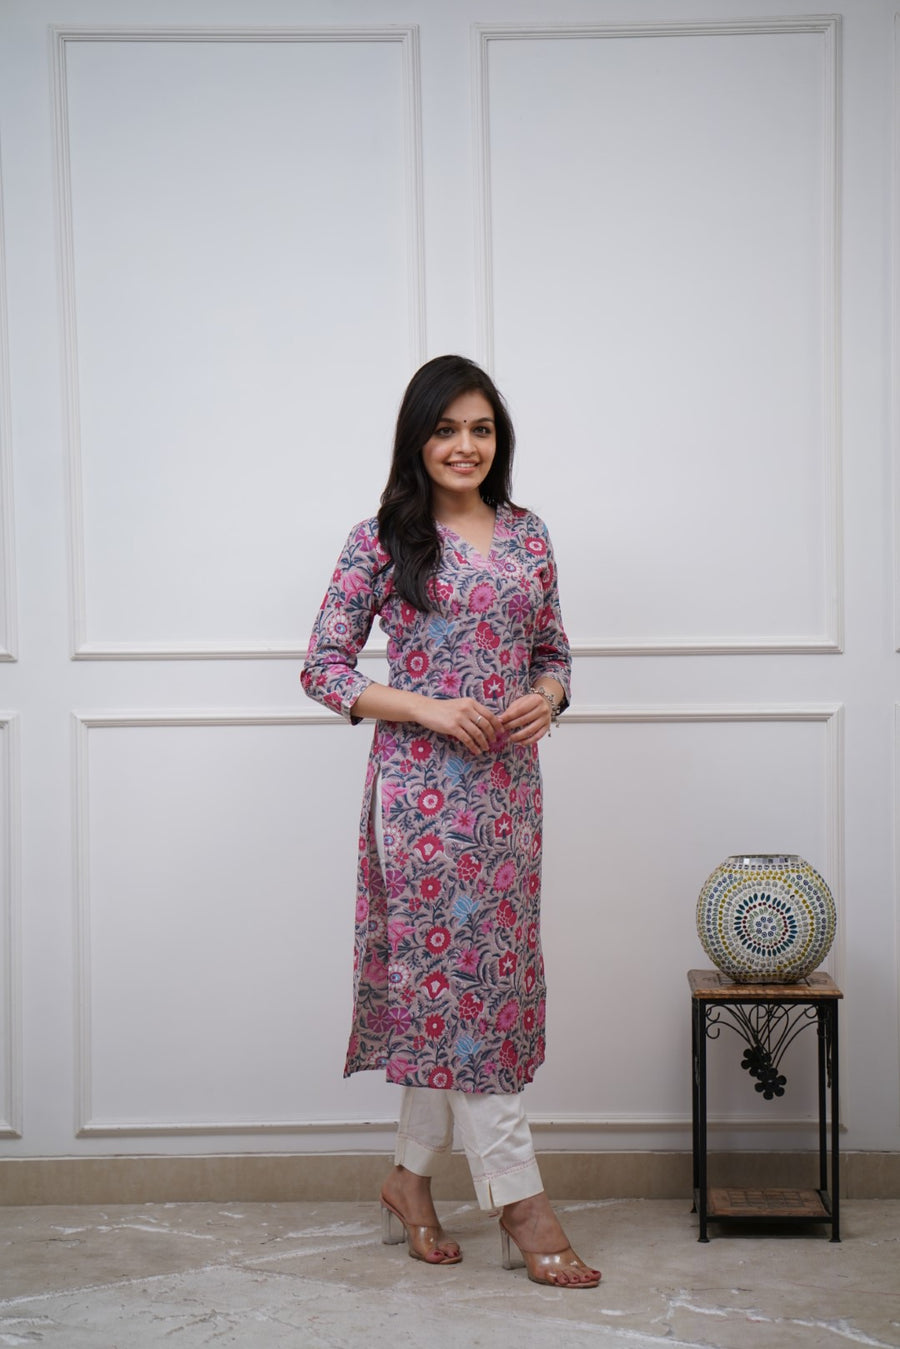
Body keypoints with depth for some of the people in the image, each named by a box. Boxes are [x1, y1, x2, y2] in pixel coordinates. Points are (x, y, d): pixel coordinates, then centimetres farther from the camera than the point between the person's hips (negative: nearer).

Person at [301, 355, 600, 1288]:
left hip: (508, 783, 5)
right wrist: (426, 708, -15)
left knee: (470, 974, 8)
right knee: (460, 972, -5)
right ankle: (520, 1201, 3)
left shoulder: (527, 536, 11)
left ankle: (411, 1177, 23)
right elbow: (323, 668, -3)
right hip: (423, 785, -5)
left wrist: (545, 698, -4)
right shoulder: (383, 540, -3)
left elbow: (554, 651, 18)